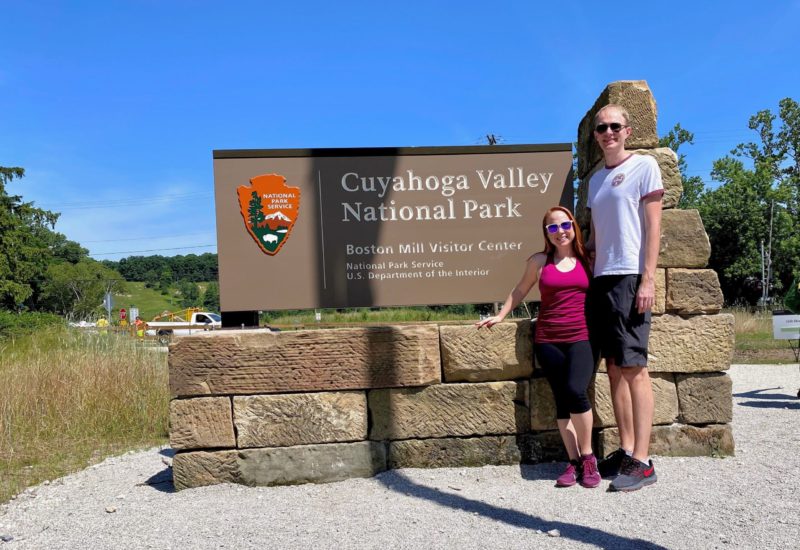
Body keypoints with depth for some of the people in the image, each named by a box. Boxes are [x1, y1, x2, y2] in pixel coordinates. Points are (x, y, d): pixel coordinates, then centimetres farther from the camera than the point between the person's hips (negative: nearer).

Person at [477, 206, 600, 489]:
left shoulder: (587, 260, 8)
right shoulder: (539, 261, 9)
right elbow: (520, 290, 22)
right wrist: (500, 315, 22)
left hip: (582, 338, -1)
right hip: (548, 341, 1)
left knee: (575, 391, -20)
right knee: (562, 400, -1)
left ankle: (588, 457, -2)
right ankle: (573, 461, 8)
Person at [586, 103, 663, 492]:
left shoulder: (644, 166, 1)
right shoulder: (595, 179, 19)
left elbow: (653, 225, -6)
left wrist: (648, 278, -14)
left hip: (630, 277, -7)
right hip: (600, 278, 7)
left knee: (634, 367, -8)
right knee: (614, 367, 7)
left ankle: (641, 461, -3)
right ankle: (625, 450, 14)